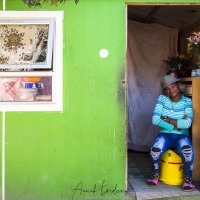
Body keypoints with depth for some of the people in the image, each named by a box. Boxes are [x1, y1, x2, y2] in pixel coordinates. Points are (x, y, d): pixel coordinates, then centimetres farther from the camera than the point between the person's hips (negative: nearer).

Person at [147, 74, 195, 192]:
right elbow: (155, 120, -11)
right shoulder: (162, 99, 1)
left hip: (182, 136, 0)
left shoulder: (187, 102, -1)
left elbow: (187, 124, -16)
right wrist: (177, 124, -13)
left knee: (187, 151, -35)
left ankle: (188, 178, -9)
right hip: (165, 135, 1)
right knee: (156, 150, -32)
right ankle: (155, 175, -3)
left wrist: (167, 119, -13)